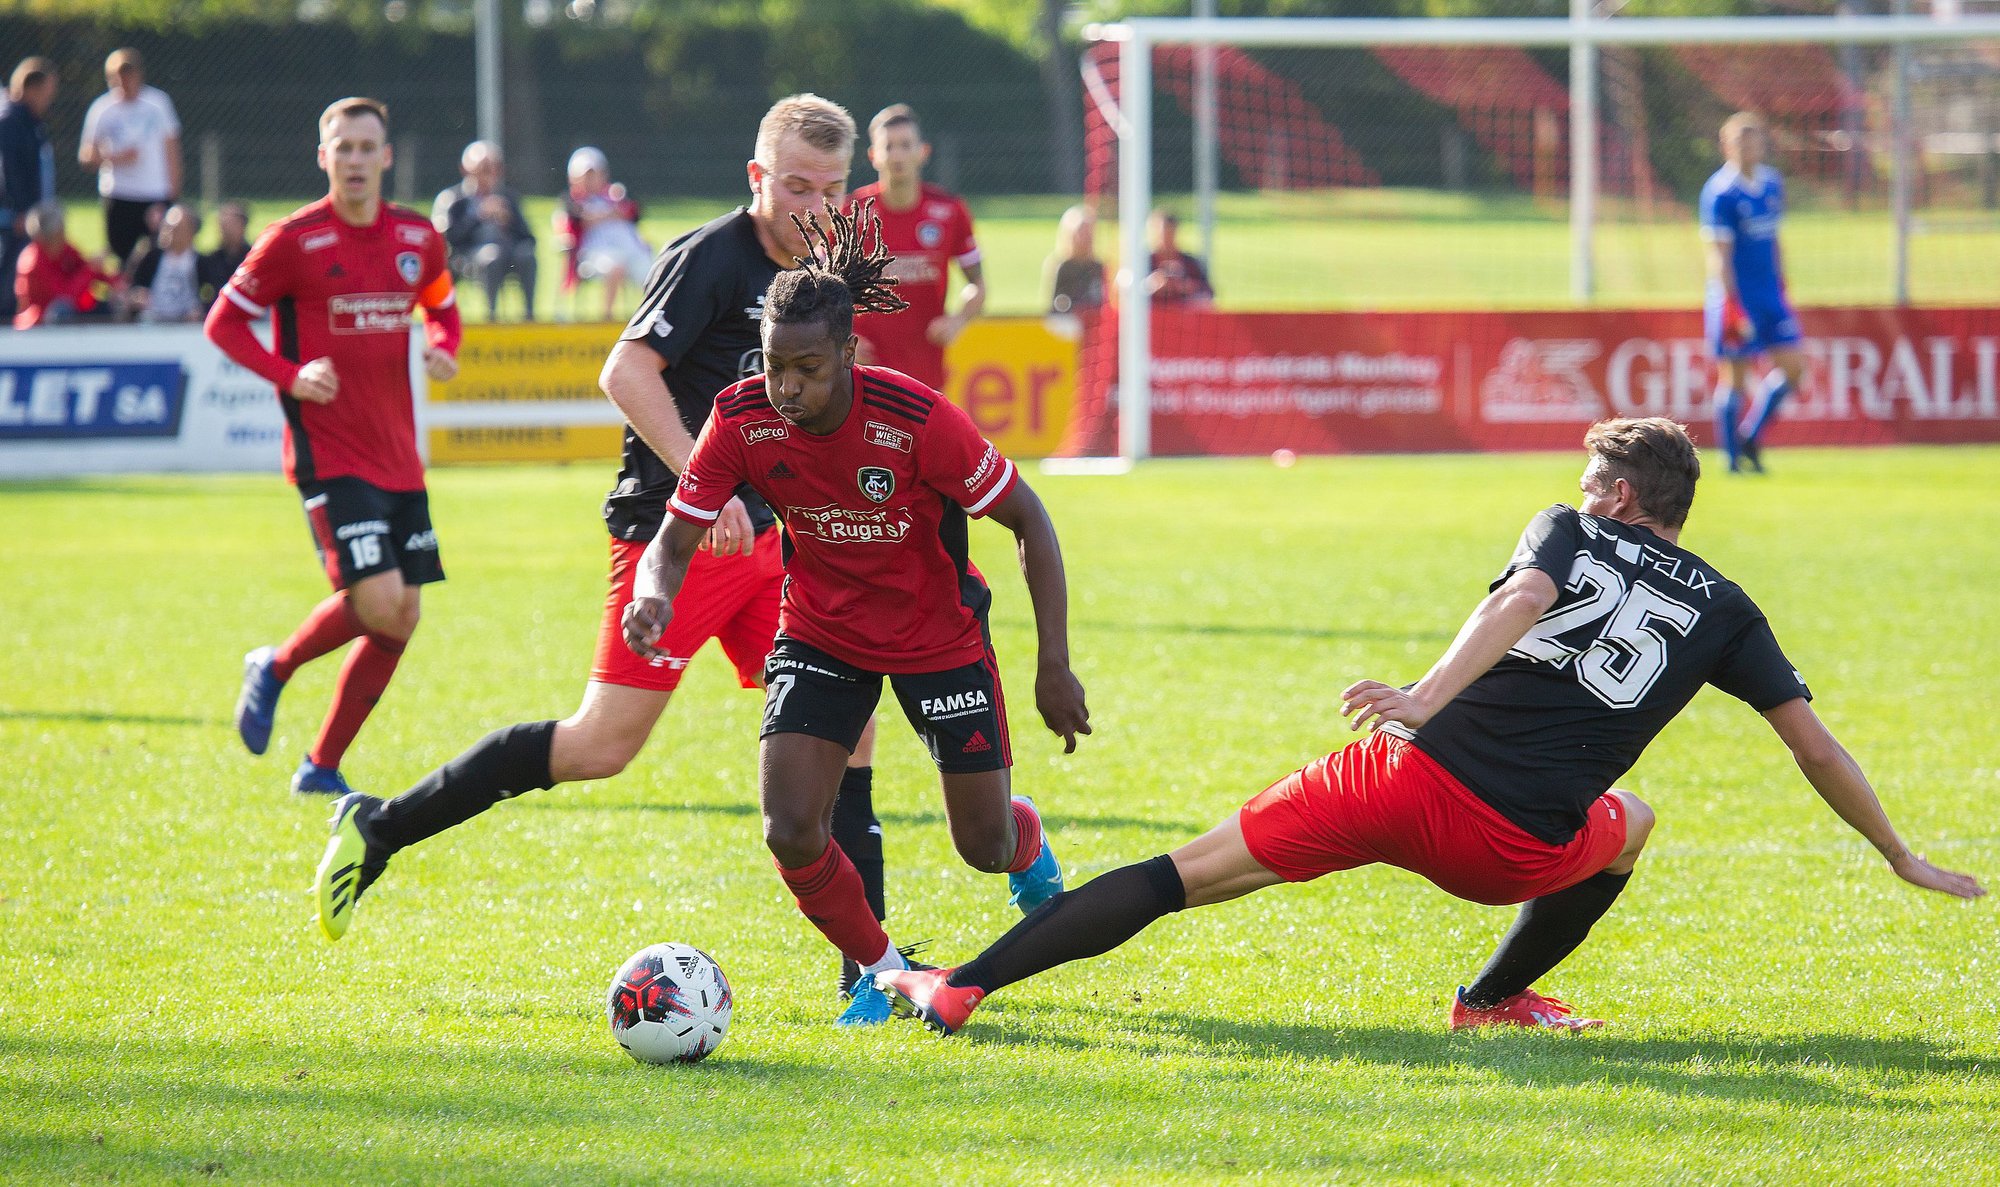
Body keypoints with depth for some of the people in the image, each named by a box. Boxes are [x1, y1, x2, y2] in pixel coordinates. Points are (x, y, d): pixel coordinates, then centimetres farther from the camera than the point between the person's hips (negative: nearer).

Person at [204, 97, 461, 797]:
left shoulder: (419, 238, 7)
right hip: (329, 455, -6)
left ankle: (322, 767, 15)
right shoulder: (295, 241, -7)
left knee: (402, 619, 3)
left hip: (399, 460, 6)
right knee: (377, 602, -19)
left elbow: (442, 306, 26)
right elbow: (223, 321, -1)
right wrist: (290, 376, -16)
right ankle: (275, 668, 10)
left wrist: (442, 349, 2)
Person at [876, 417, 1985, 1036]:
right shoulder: (1724, 609, 14)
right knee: (1628, 821, 34)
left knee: (1182, 875, 5)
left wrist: (1429, 697, -26)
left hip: (1407, 778, 0)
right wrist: (1904, 860, 24)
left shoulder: (1569, 533, 12)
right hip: (1516, 848, 1)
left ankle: (965, 985, -4)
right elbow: (1816, 746, 14)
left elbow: (1523, 600, -12)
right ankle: (1495, 997, 34)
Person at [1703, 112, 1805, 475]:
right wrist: (1732, 306, -21)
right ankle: (1732, 457, 8)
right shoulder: (1719, 193, -14)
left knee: (1793, 366, 2)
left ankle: (1751, 437, 18)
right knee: (1734, 377, -2)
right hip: (1736, 296, -7)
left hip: (1770, 294, 7)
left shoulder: (1772, 184, 8)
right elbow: (1719, 255, -16)